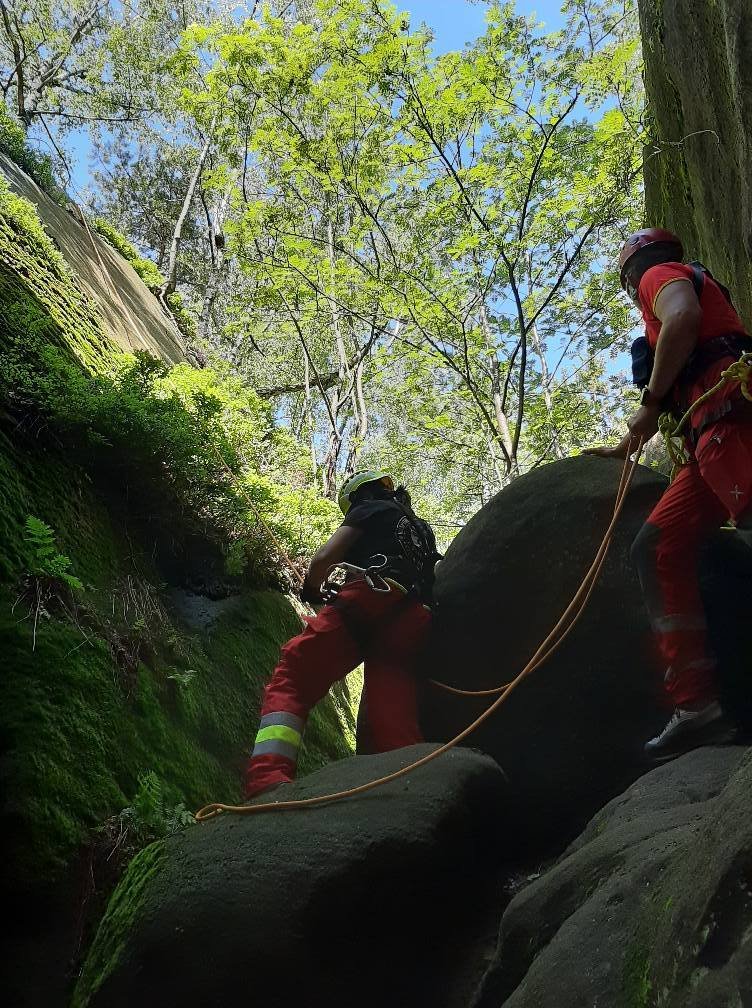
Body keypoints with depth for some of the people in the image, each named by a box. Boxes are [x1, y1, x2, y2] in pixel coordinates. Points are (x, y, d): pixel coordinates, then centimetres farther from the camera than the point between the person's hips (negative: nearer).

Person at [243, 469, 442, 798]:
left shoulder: (370, 508, 19)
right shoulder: (423, 528, 40)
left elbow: (325, 557, 7)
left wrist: (310, 589, 27)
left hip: (369, 602, -6)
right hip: (412, 628, 6)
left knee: (291, 677, -13)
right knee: (395, 729, -2)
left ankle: (267, 781, -36)